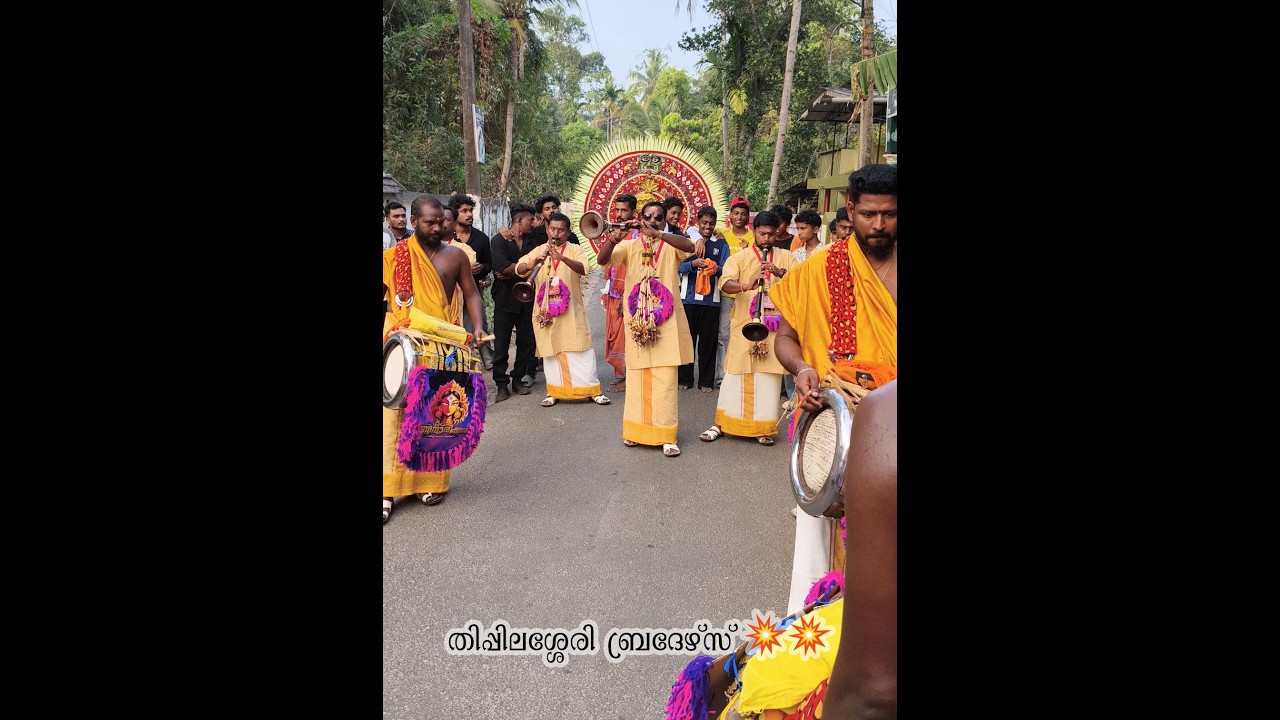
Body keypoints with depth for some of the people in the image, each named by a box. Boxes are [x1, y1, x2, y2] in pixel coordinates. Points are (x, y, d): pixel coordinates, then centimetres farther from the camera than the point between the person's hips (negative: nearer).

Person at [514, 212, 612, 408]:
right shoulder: (538, 251, 7)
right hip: (545, 311, 2)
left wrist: (562, 258, -35)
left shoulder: (576, 250, 1)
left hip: (571, 311, -2)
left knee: (581, 351, 0)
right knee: (550, 351, 6)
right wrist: (534, 263, -27)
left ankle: (592, 390, 7)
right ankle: (554, 391, 15)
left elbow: (582, 269, -19)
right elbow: (519, 269, -6)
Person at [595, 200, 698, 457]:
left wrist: (657, 234, -29)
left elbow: (690, 246, -18)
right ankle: (637, 429, 21)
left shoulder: (671, 245, 5)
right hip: (637, 321, 2)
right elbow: (602, 259, -8)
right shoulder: (630, 246, 8)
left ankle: (666, 435, 1)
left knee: (665, 380, -4)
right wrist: (614, 238, -27)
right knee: (637, 378, 9)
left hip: (666, 322, -2)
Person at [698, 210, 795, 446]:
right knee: (735, 373, 2)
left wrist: (780, 272, -20)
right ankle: (721, 423, 13)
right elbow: (726, 283, -13)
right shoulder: (740, 258, 4)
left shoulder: (785, 257, 11)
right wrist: (746, 286, -33)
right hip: (744, 324, -1)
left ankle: (763, 428, 11)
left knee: (769, 376, 2)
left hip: (774, 325, 1)